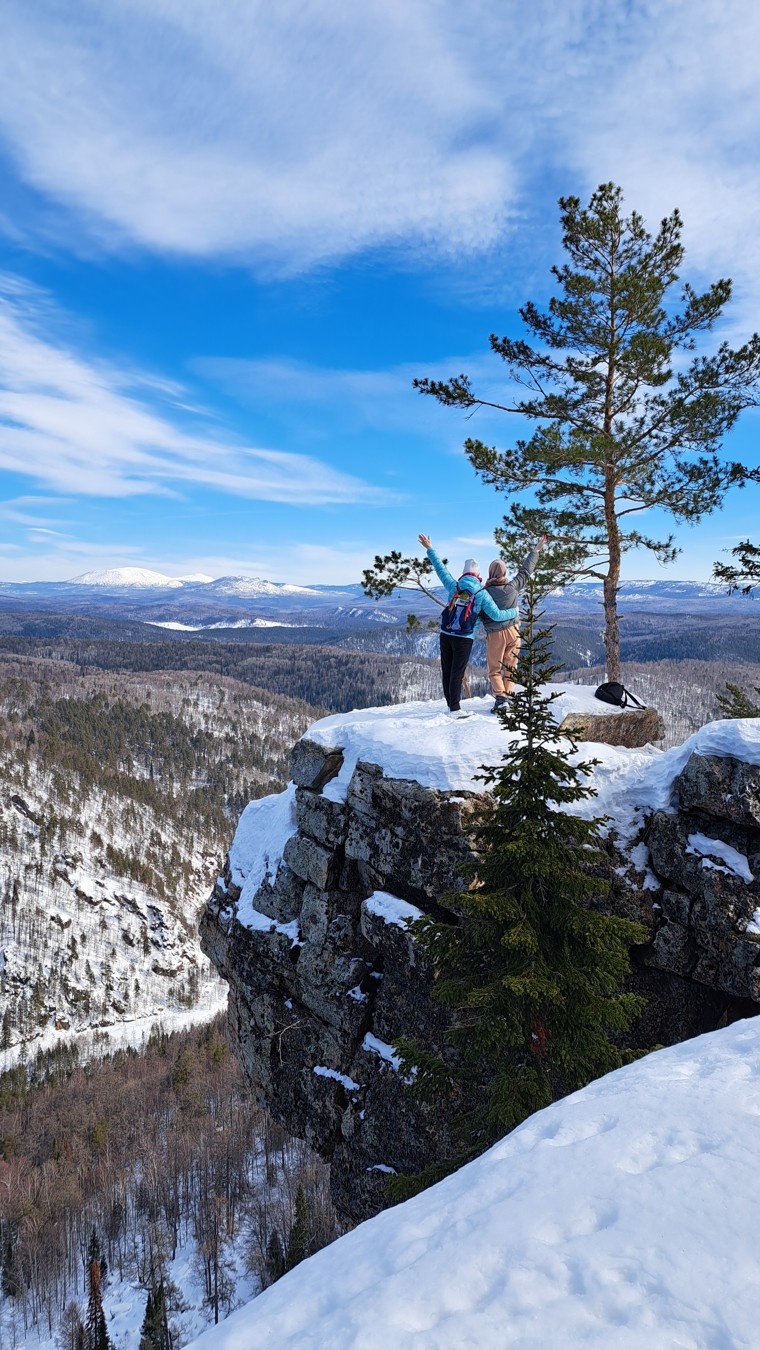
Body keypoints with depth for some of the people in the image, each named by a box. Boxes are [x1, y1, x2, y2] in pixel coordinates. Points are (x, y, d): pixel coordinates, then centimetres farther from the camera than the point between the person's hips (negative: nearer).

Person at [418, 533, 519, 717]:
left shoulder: (454, 586, 2)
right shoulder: (481, 593, -6)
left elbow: (441, 569, 12)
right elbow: (496, 615, -10)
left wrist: (429, 548, 23)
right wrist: (514, 612, 9)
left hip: (446, 635, 4)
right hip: (464, 639, -4)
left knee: (446, 671, 9)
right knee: (457, 673, -2)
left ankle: (450, 705, 18)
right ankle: (455, 709, -1)